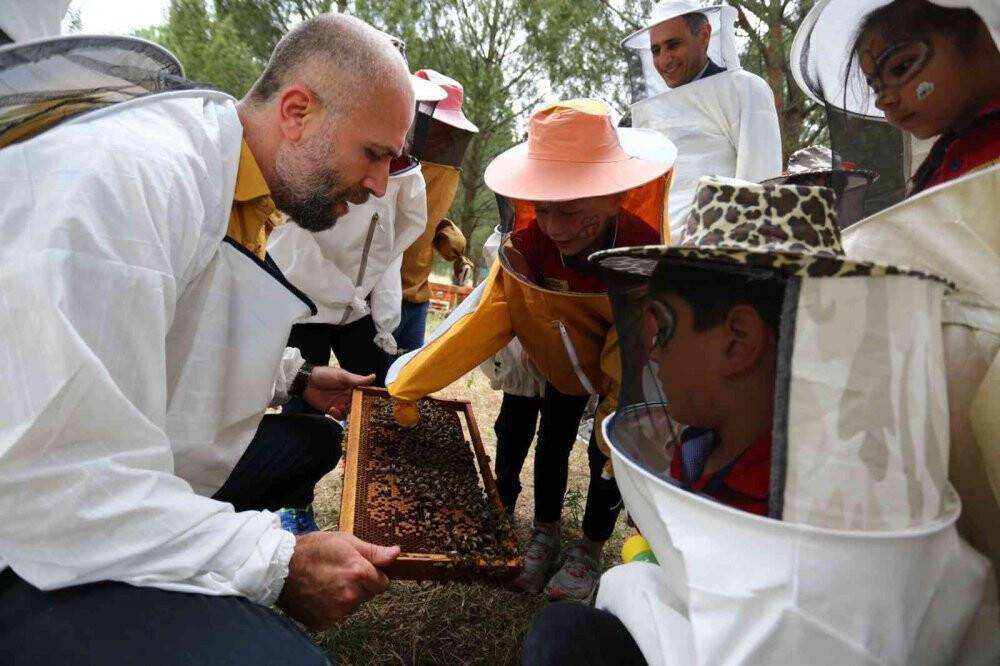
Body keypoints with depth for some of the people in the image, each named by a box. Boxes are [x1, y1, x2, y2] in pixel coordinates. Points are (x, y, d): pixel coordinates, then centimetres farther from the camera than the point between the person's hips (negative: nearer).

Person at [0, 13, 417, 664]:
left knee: (315, 440, 16)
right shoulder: (127, 171, -27)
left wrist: (297, 378, 12)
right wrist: (279, 563, -27)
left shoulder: (243, 191, 5)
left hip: (138, 481, 10)